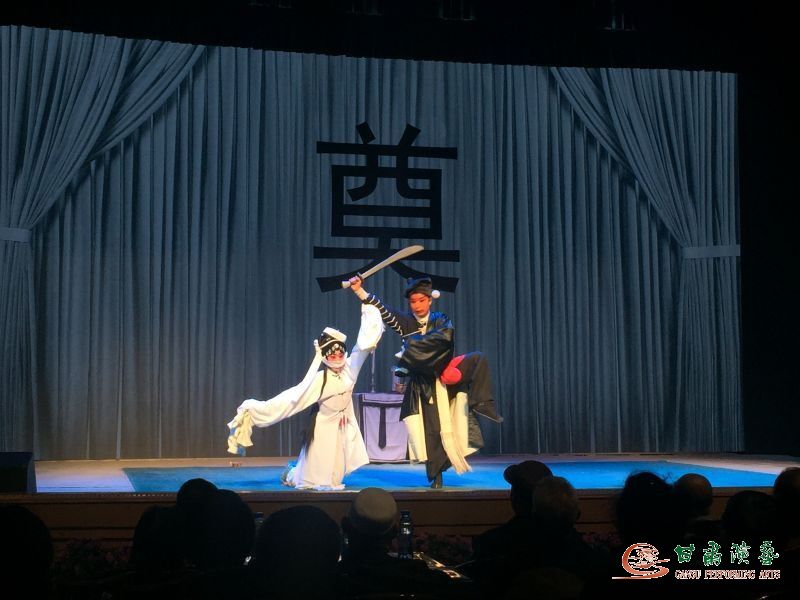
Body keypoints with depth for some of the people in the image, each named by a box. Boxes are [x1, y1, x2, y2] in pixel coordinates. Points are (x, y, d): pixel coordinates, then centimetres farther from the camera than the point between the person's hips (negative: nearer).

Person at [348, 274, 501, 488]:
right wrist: (360, 290, -21)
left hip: (443, 378, 0)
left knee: (477, 359, -20)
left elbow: (444, 336, -19)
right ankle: (435, 475, 8)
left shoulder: (441, 320, 2)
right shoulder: (405, 322, 3)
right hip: (422, 386, 0)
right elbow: (382, 310, -10)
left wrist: (414, 342, -20)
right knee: (430, 431, -3)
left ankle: (481, 403, -18)